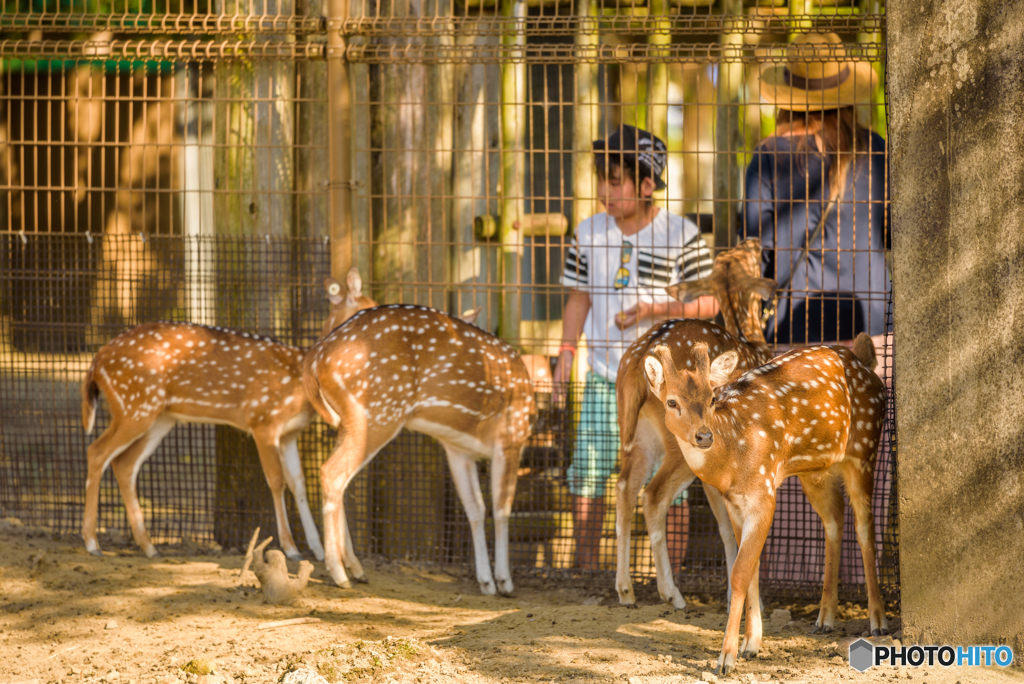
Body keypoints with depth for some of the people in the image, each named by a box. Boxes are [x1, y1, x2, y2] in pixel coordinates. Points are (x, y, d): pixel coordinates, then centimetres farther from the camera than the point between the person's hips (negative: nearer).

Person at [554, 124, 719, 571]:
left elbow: (709, 303, -3)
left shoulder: (680, 236, -5)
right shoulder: (589, 233, 7)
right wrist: (567, 352, 5)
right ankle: (587, 571, 13)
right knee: (587, 471, 0)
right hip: (604, 374, 3)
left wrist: (655, 310, -16)